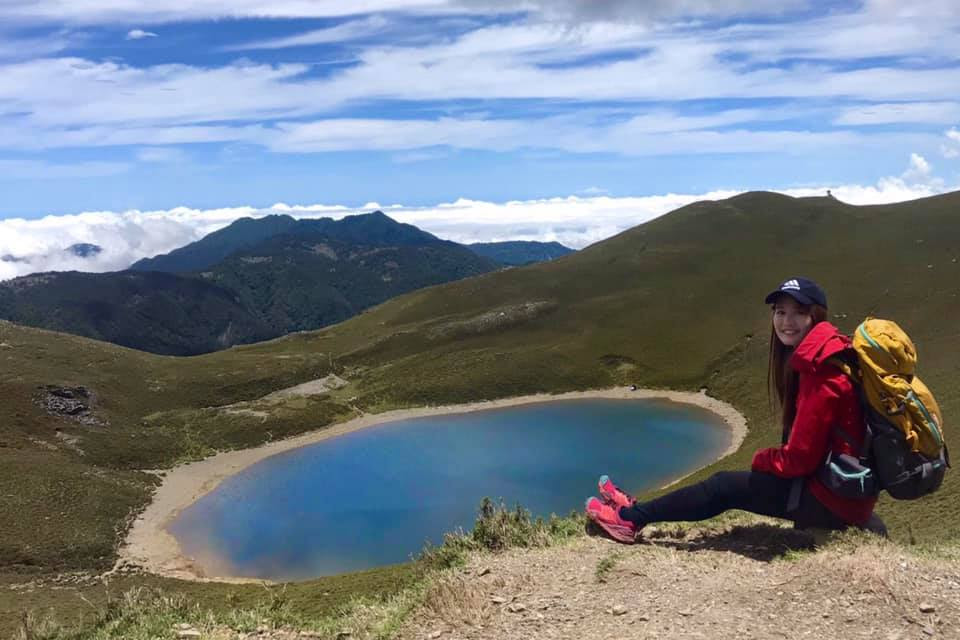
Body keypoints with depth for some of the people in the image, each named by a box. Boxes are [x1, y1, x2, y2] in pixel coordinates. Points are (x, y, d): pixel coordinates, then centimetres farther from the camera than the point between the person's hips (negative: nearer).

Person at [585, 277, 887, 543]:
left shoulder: (822, 373, -23)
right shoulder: (816, 360, 8)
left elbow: (800, 457, -22)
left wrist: (762, 459, -4)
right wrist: (771, 458, 2)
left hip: (833, 496, -9)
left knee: (723, 486, -3)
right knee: (728, 482, 15)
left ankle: (632, 518, 9)